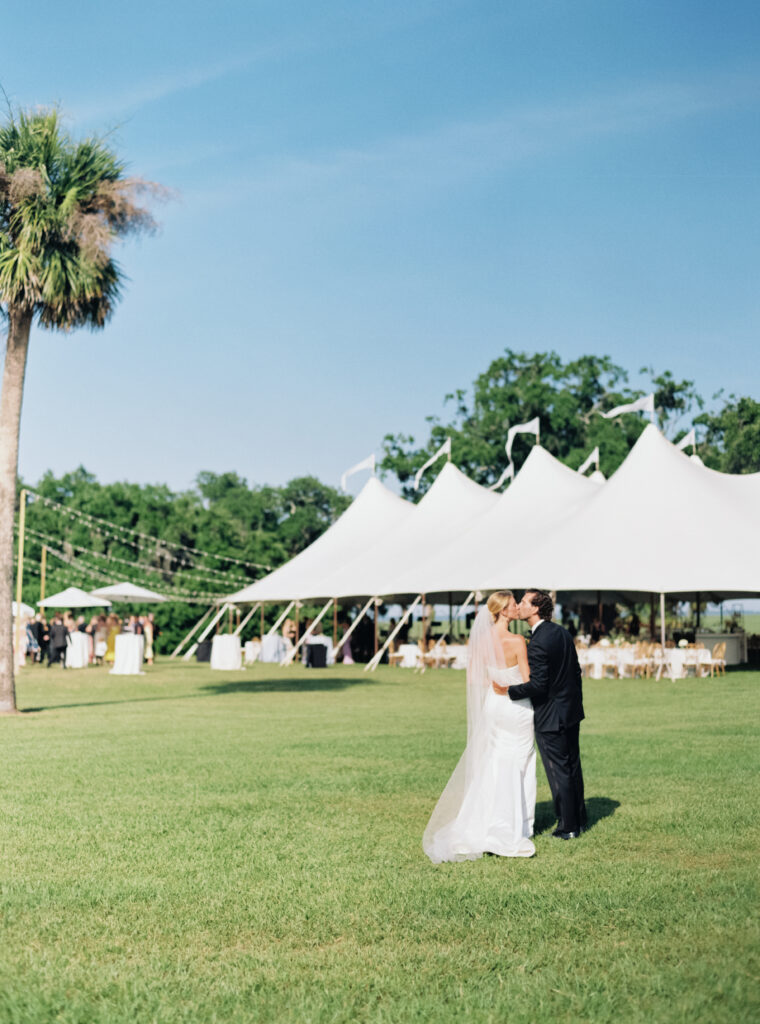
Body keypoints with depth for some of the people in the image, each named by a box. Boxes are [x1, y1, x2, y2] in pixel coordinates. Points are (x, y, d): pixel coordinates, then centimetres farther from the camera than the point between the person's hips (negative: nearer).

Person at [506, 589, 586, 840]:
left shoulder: (537, 644, -23)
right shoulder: (561, 632, 5)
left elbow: (538, 684, -25)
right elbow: (576, 671, 12)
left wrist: (510, 690, -13)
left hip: (550, 717, -9)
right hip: (571, 711, 9)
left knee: (558, 771, 2)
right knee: (573, 767, 17)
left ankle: (568, 826, 11)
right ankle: (579, 819, 28)